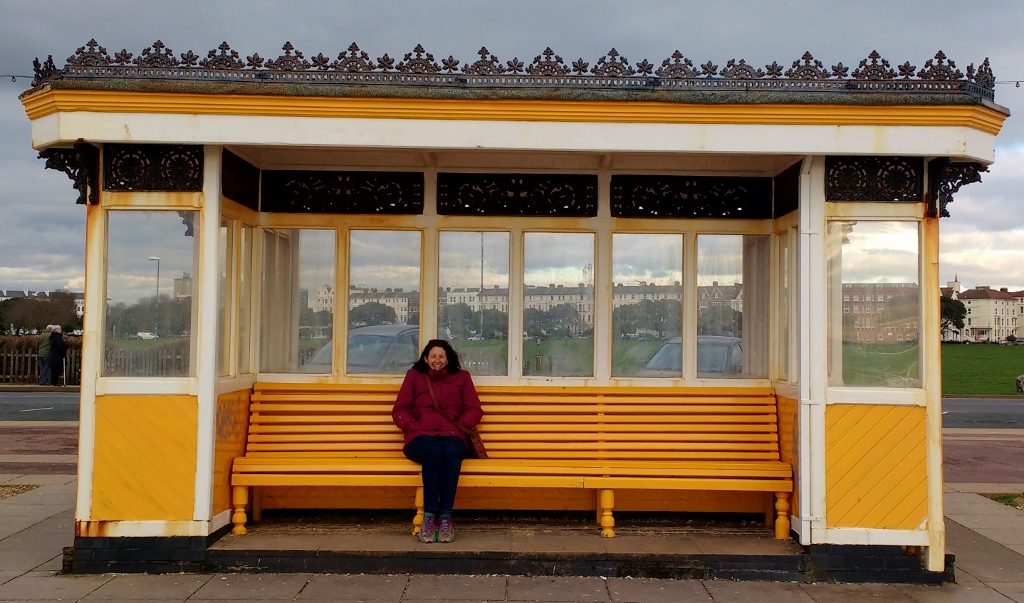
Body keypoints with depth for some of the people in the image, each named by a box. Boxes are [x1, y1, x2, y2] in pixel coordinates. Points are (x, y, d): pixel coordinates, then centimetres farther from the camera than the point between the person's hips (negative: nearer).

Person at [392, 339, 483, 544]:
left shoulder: (461, 377, 22)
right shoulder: (414, 375, 21)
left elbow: (474, 410, 14)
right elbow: (400, 410, 14)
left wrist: (459, 426, -4)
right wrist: (413, 427, -5)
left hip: (451, 435, 1)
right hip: (421, 436, 0)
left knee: (451, 451, -38)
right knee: (434, 450, -39)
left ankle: (446, 516, -37)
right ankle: (429, 515, -37)